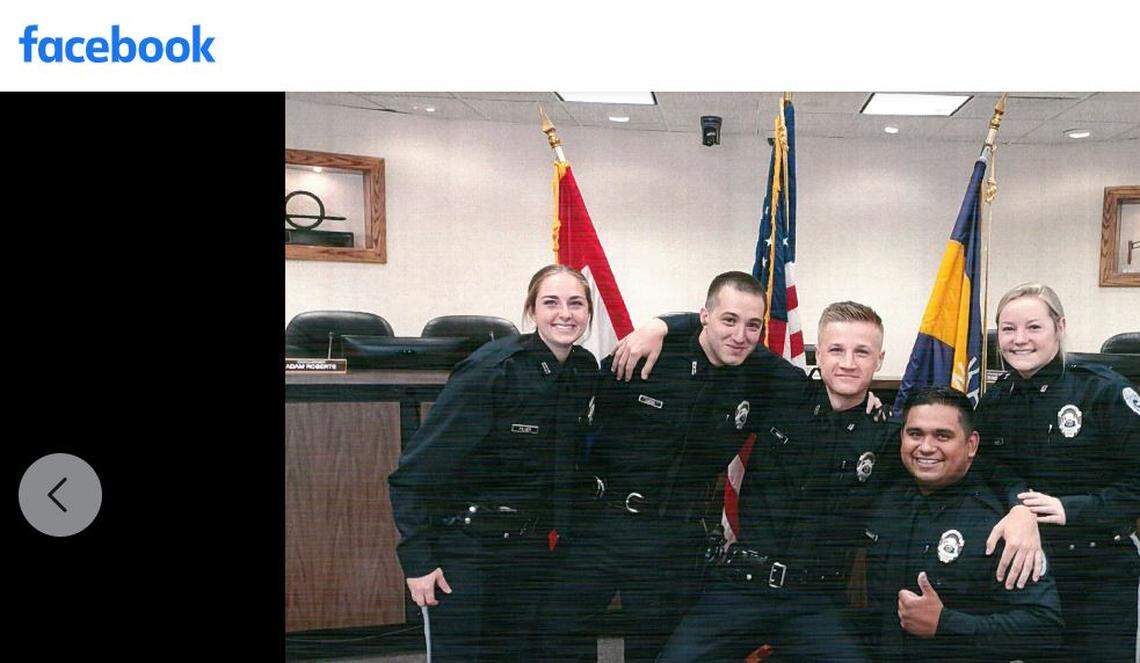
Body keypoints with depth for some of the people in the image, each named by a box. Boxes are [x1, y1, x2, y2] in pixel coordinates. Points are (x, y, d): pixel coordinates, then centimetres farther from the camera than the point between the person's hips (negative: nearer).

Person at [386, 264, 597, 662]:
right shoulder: (491, 370, -20)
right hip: (465, 550, -6)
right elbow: (414, 472, -18)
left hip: (532, 550, 6)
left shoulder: (586, 370, -1)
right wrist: (417, 561, -18)